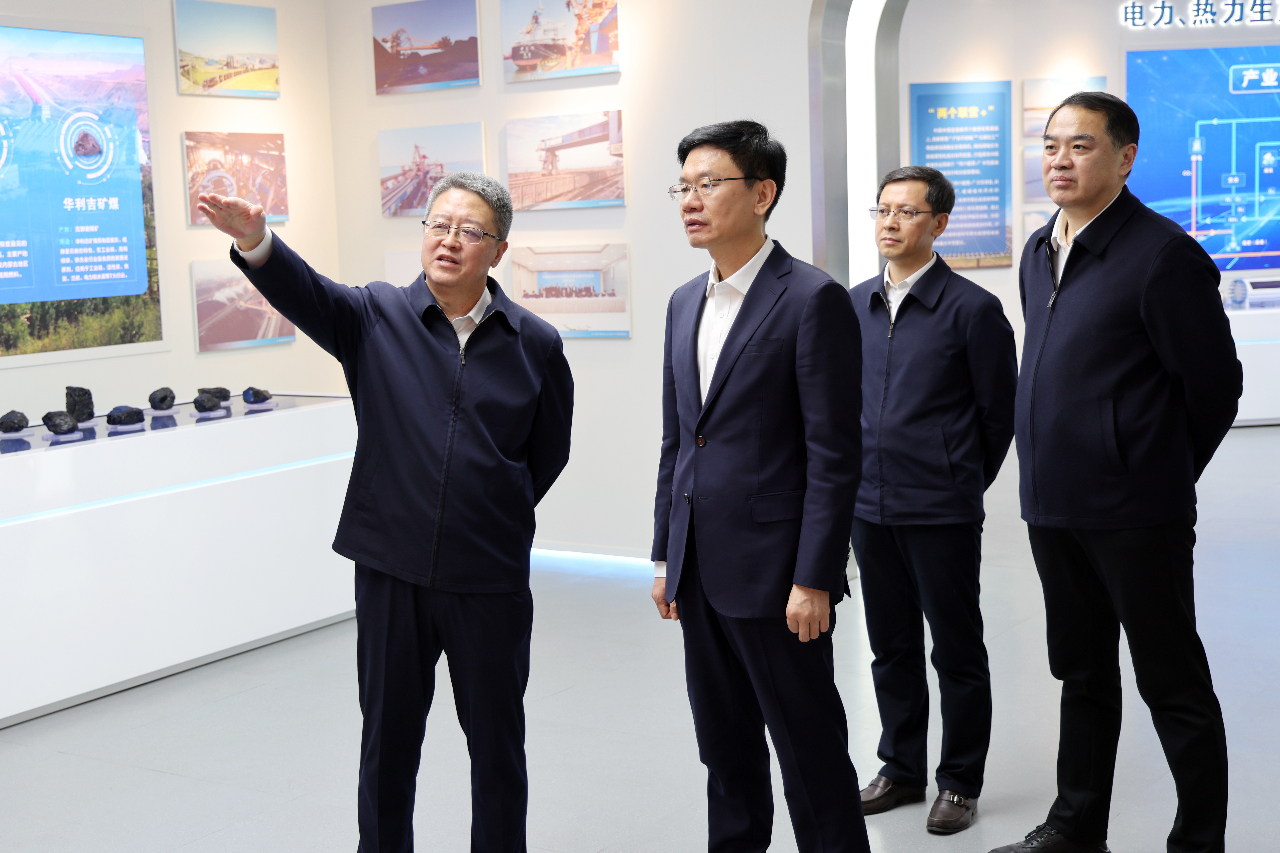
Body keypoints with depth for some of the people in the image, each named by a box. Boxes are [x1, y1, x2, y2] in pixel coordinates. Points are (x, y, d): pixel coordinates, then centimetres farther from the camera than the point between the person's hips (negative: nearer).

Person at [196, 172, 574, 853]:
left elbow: (548, 453, 12)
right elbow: (306, 294, -20)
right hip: (392, 567, 0)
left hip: (491, 579, 0)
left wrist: (497, 518, 11)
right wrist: (255, 242, -39)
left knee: (497, 744, 13)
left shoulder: (535, 345, 0)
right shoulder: (377, 318, -1)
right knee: (387, 740, 14)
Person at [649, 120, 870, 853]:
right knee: (726, 752, 17)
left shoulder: (813, 300, -11)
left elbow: (834, 455, -14)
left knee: (811, 753, 4)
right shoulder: (685, 303, 12)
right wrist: (666, 555, 15)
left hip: (774, 573, -7)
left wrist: (814, 580, -17)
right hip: (701, 573, 7)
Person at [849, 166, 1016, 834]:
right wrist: (860, 479, 13)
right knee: (891, 649, 15)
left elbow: (999, 413, -2)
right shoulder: (854, 305, 7)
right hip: (870, 507, 5)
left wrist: (960, 484, 5)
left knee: (956, 652, 7)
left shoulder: (973, 309, -8)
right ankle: (901, 770, 29)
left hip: (943, 513, -5)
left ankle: (960, 783, 20)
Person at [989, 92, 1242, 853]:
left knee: (1173, 684, 4)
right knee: (1082, 674, 19)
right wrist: (1056, 470, 17)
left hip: (1135, 512, -8)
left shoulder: (1162, 255, -14)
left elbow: (1214, 386, -10)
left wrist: (1162, 475, 1)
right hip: (1054, 505, 8)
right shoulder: (1041, 253, 11)